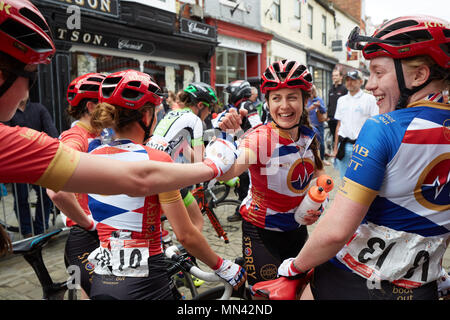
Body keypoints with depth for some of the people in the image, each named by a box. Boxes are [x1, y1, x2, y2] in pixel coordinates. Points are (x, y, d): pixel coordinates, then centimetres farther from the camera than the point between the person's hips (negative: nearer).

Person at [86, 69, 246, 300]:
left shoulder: (92, 157, 0)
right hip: (145, 284, -5)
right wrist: (223, 267, -2)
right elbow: (186, 235, -15)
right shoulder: (156, 160, -16)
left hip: (101, 283, 6)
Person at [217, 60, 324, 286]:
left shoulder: (309, 136, -6)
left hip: (297, 229, 6)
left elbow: (317, 174, 11)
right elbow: (225, 172, -42)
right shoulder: (259, 138, -24)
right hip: (261, 233, -6)